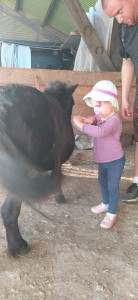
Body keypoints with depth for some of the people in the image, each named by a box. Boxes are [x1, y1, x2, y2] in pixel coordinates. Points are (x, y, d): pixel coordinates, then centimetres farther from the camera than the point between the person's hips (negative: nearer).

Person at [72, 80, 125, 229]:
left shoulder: (114, 120, -29)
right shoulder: (100, 116, -3)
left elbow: (100, 132, -45)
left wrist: (81, 125, -43)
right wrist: (88, 119, -20)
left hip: (115, 161, -9)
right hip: (102, 160, 9)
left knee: (112, 186, 5)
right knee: (102, 182, 24)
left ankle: (111, 214, 23)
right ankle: (105, 203, 47)